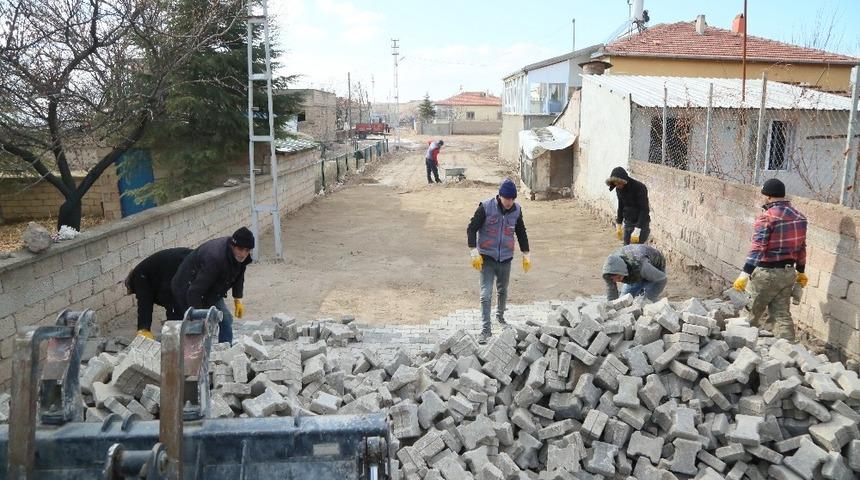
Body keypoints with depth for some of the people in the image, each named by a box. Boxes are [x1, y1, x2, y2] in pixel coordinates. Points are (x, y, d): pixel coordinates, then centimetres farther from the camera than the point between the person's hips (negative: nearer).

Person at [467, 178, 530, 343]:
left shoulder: (516, 210, -2)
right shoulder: (486, 207, -14)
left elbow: (521, 232, 11)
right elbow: (471, 229, -11)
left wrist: (526, 255, 10)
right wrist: (474, 252, -18)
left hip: (506, 258, 4)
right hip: (487, 257, -4)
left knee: (503, 291, 18)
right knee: (486, 294, -7)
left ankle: (500, 316, 43)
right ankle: (486, 329, -2)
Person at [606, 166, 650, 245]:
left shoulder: (639, 188, -21)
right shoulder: (619, 189, -1)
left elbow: (644, 210, -22)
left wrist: (637, 230, -26)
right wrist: (618, 225, 14)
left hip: (641, 224, -6)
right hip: (627, 224, 6)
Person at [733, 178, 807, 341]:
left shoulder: (766, 217, -17)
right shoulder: (799, 217, 7)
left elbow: (758, 248, -23)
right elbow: (802, 247, 15)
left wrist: (745, 274, -25)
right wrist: (801, 271, 26)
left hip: (766, 273, -7)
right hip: (788, 272, 7)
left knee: (752, 314, 10)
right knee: (782, 314, 11)